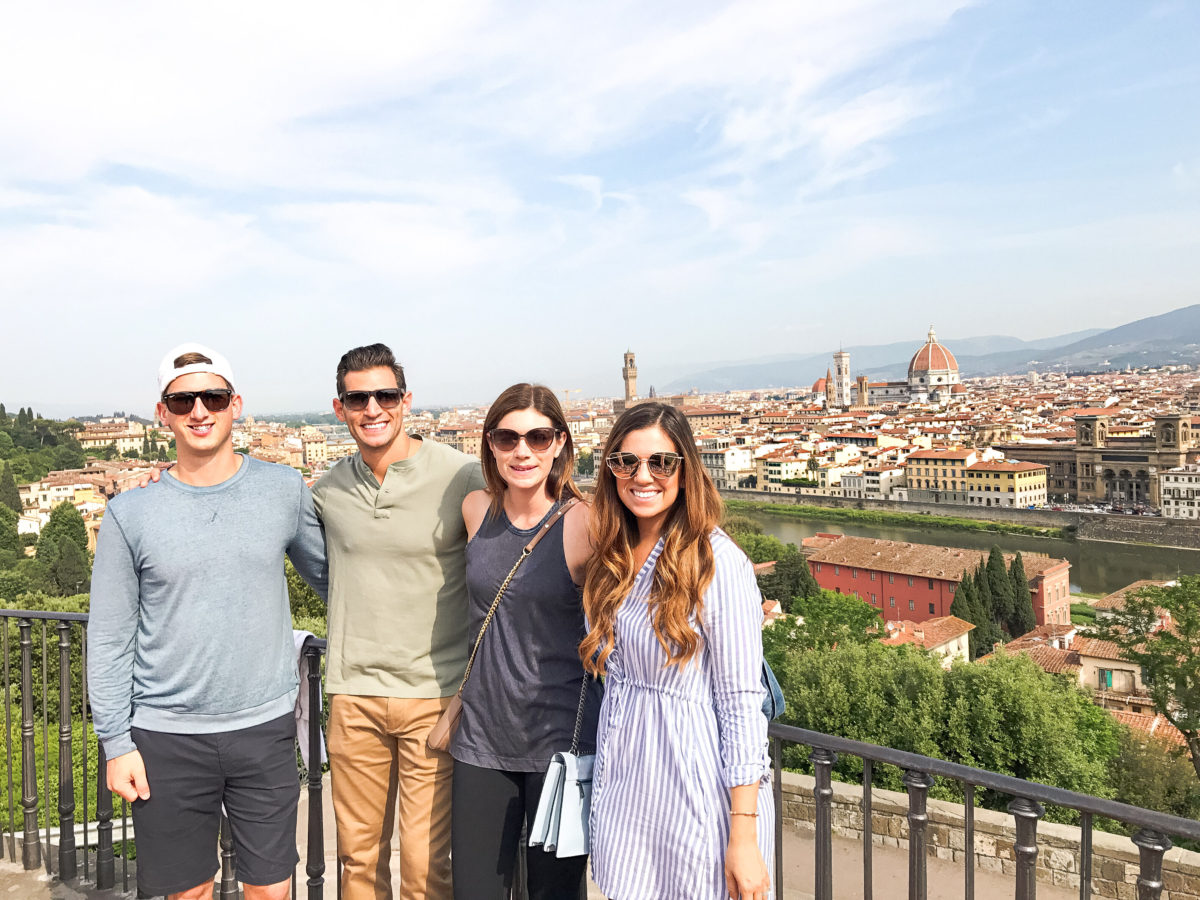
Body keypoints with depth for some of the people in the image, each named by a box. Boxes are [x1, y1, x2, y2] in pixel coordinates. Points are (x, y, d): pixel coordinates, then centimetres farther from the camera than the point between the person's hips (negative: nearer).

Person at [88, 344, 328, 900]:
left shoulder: (284, 489, -1)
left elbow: (327, 574, 12)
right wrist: (116, 742, -1)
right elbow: (109, 639, 1)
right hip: (166, 737, 0)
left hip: (265, 727, 0)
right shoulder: (129, 514, -2)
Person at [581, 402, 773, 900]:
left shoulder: (719, 563, -16)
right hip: (622, 782, 6)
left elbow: (741, 702, -16)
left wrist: (744, 836, -17)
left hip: (696, 786, -6)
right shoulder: (612, 559, 5)